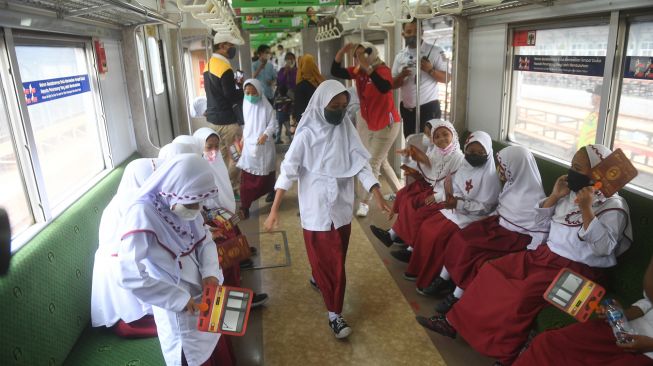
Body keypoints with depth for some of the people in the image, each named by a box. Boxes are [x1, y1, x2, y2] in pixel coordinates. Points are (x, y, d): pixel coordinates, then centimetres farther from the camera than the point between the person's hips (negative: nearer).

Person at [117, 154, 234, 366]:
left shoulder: (181, 202, -10)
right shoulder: (142, 213, -29)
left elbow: (205, 240, 3)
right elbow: (129, 276, -33)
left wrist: (210, 272, -15)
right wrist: (179, 299, -27)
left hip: (203, 294, 6)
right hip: (178, 307, -6)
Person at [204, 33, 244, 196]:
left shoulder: (209, 64, 10)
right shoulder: (224, 68, -19)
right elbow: (231, 96, -18)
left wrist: (235, 83, 9)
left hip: (212, 117, 9)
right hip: (226, 120, -9)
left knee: (220, 156, 16)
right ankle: (231, 189, 6)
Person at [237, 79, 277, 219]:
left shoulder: (266, 106, -10)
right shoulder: (245, 105, 3)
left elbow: (272, 124, -10)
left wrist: (265, 135, -25)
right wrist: (243, 137, 16)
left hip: (264, 145, -3)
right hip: (249, 144, 3)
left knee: (266, 172, 13)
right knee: (247, 176, -2)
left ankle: (271, 192, 40)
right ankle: (244, 206, 2)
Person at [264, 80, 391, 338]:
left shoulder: (347, 129, -1)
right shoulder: (307, 134, -14)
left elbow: (360, 162, -3)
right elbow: (288, 170, -14)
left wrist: (377, 194, -13)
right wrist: (275, 209, -18)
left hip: (342, 205, 5)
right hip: (317, 209, -5)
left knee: (334, 257, 20)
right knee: (329, 261, 1)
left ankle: (317, 278, 49)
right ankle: (334, 313, 16)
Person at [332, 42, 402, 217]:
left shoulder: (382, 70, -20)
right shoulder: (358, 71, 0)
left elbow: (385, 87, -42)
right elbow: (335, 71, -5)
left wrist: (367, 66, -42)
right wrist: (341, 52, -18)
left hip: (387, 124, -8)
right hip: (371, 126, 8)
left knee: (373, 163, -5)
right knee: (380, 161, 18)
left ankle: (364, 202, 7)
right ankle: (400, 192, 33)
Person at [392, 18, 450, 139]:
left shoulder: (435, 51, -5)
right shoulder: (400, 56, 8)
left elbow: (446, 78, -6)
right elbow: (393, 84, 8)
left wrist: (430, 70, -23)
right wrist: (401, 76, -14)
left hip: (428, 108, -5)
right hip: (407, 109, 5)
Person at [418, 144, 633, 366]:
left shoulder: (614, 206, -9)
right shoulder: (571, 192, 10)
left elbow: (603, 248, -22)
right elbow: (541, 221, 14)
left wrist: (586, 209, -28)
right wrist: (554, 196, 0)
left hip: (576, 269, -7)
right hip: (547, 254, 7)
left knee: (522, 294, -30)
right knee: (492, 270, -7)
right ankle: (453, 321, 0)